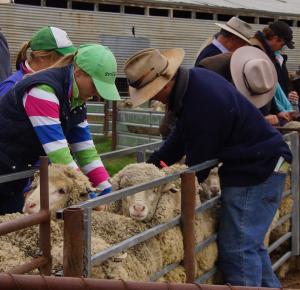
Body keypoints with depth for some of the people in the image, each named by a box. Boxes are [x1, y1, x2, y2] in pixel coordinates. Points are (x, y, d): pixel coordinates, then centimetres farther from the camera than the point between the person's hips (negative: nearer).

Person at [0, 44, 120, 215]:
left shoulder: (77, 98, 2)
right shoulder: (44, 90, -25)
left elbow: (84, 146, 1)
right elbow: (56, 149, -31)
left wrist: (106, 188, -7)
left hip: (18, 172, 8)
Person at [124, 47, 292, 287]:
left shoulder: (201, 106, -29)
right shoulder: (193, 78, 2)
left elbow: (198, 164, -17)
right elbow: (180, 138, 14)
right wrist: (150, 166, 9)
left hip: (257, 171, -10)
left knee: (237, 248, -8)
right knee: (249, 243, 20)